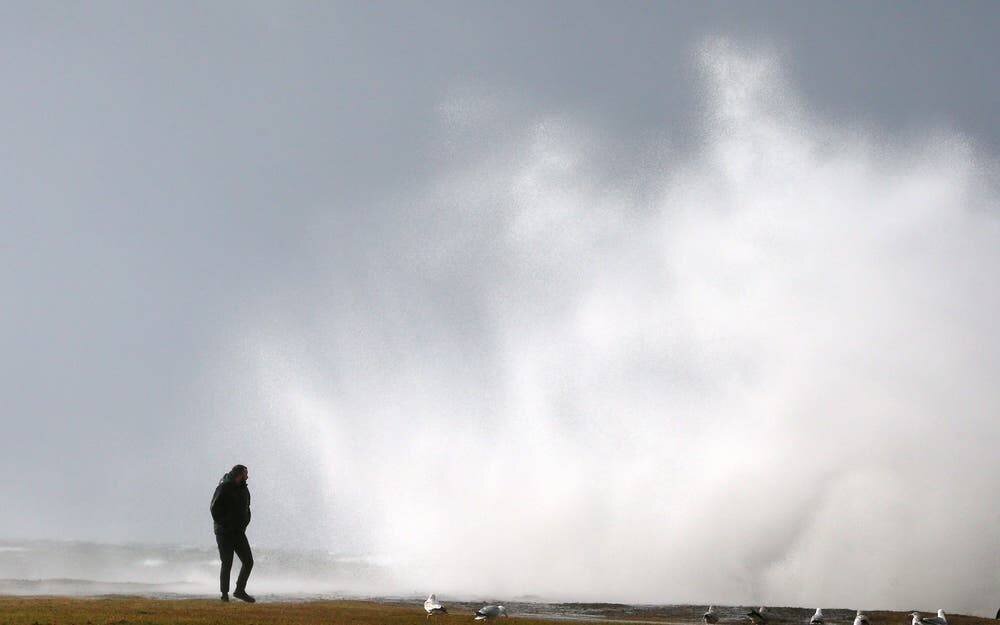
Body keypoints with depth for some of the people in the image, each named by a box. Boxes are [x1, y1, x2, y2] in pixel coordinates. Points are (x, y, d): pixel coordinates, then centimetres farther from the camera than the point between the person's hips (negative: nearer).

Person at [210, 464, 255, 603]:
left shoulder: (244, 490, 11)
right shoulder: (223, 488, -11)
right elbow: (215, 509, -13)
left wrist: (244, 525, 10)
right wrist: (223, 524, -13)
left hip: (239, 533, 6)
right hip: (224, 533, -6)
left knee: (248, 562, 0)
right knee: (227, 564, -3)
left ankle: (240, 590, 13)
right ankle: (225, 594, 8)